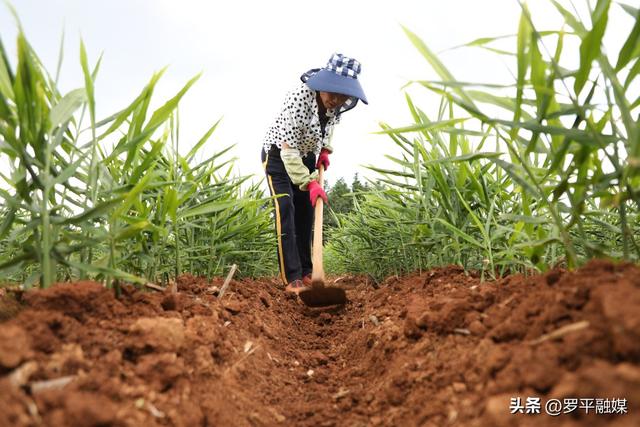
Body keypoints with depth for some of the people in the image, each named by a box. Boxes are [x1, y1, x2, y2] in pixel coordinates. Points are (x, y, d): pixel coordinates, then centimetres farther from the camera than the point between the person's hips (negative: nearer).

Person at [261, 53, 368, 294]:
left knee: (306, 213, 3)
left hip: (306, 157, 6)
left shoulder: (339, 102, -15)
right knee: (285, 210, -17)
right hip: (279, 155, -6)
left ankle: (305, 273, 11)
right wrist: (309, 183, -33)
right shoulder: (299, 98, -35)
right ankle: (292, 279, -18)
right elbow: (288, 149, -33)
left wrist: (325, 149, -1)